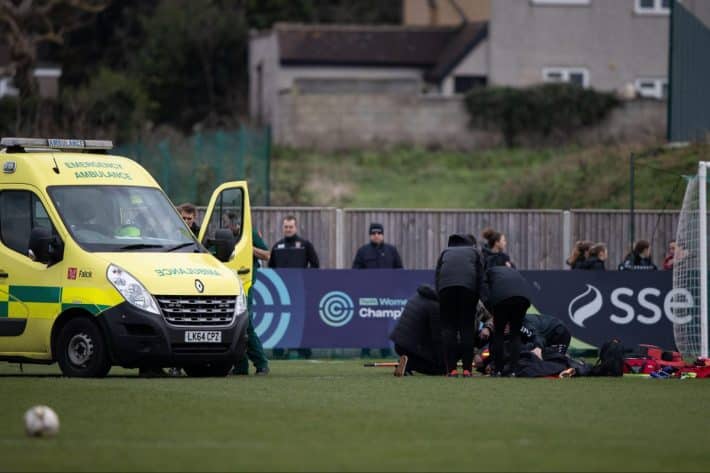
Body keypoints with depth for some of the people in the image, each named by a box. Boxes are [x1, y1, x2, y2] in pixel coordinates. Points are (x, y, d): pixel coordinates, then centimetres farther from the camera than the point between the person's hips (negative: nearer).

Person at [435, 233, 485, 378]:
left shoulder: (445, 252, 33)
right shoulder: (474, 252, 28)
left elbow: (437, 275, 21)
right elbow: (480, 276, 15)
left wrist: (440, 298, 19)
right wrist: (477, 299, 14)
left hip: (446, 285, 1)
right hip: (468, 285, -1)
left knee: (448, 327, 4)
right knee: (467, 327, 5)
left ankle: (451, 369, -3)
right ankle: (467, 369, 1)